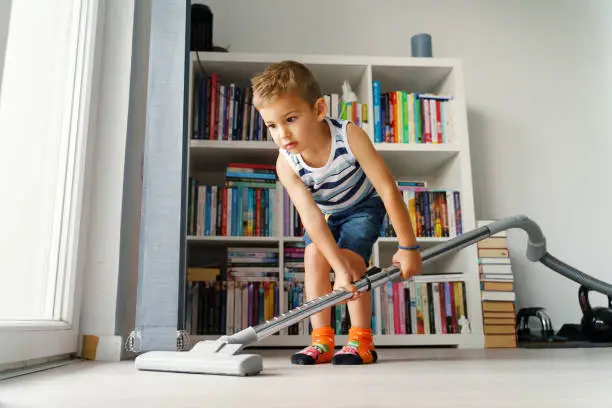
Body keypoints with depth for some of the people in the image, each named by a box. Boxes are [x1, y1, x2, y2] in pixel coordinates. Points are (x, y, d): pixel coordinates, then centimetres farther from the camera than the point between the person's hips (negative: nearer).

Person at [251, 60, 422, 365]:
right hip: (324, 213, 3)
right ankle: (322, 341, -8)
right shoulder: (286, 163, -30)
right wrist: (339, 269, -45)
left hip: (363, 206, -2)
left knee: (351, 258, -21)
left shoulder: (350, 136, -37)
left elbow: (389, 191, -33)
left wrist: (408, 247, -31)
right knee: (313, 255, -17)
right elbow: (311, 216, -37)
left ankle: (361, 341, -9)